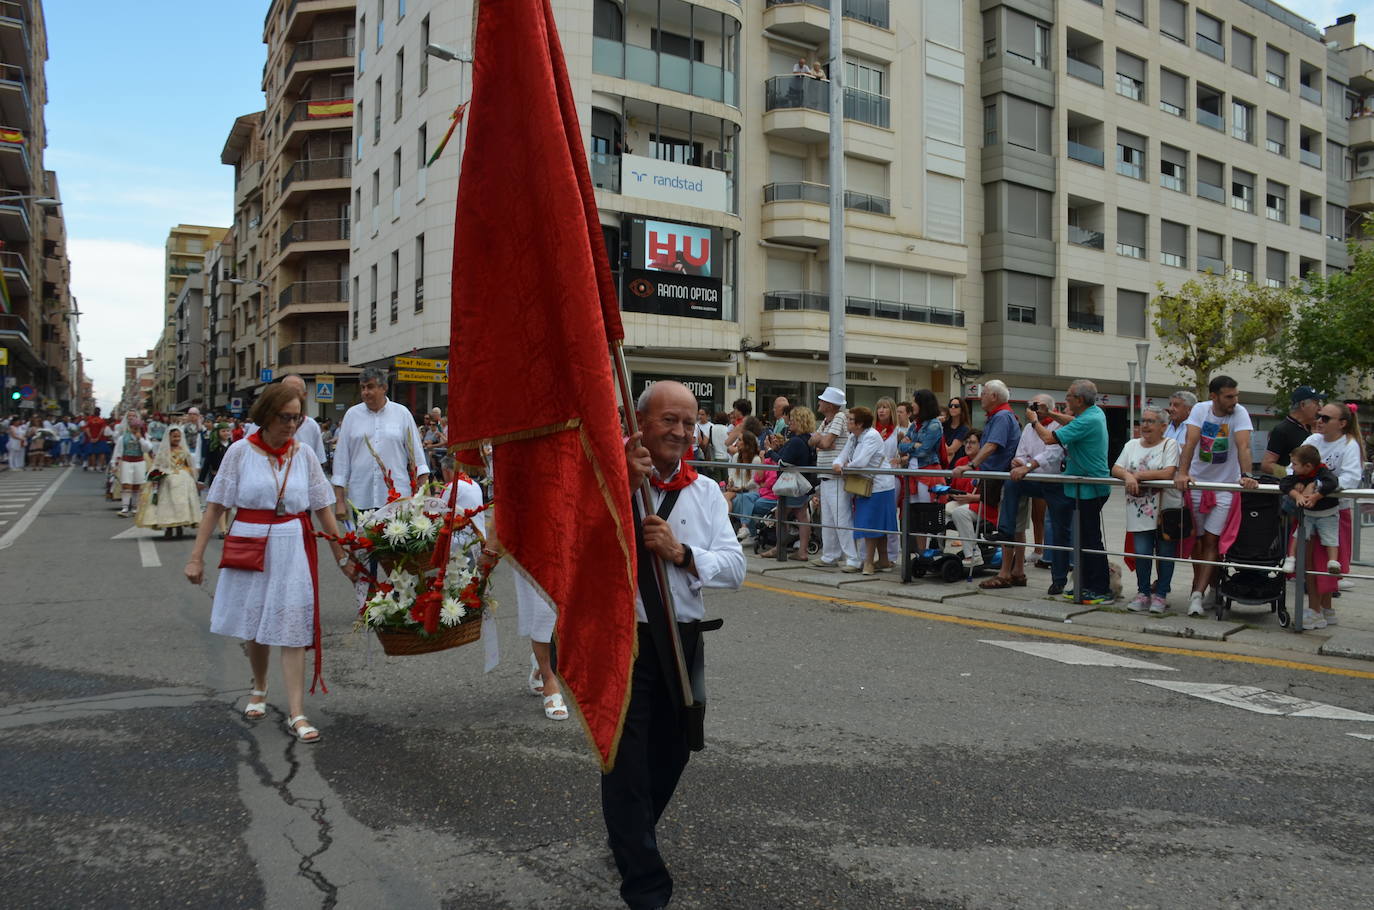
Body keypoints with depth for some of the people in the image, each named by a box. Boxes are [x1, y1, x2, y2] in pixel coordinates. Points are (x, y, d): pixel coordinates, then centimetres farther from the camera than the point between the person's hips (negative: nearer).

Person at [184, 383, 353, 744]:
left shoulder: (304, 454, 1)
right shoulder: (241, 451, -4)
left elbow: (323, 509, 5)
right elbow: (215, 506, -3)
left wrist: (343, 557, 5)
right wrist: (196, 556, -6)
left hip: (293, 548, 0)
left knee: (292, 627, -3)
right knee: (254, 623, 14)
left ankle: (296, 713, -1)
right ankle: (259, 688, 40)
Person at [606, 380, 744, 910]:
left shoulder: (705, 492, 6)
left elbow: (734, 568, -1)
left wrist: (681, 553, -17)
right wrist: (625, 485, -27)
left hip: (683, 642, 5)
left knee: (671, 753, 19)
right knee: (628, 761, 0)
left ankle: (631, 841, 45)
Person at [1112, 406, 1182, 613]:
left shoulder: (1169, 445, -3)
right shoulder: (1131, 445, 13)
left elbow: (1168, 473, -16)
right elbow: (1115, 469, 5)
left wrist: (1138, 475, -13)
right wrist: (1127, 476, -16)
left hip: (1166, 510, -3)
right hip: (1140, 511, 4)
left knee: (1165, 553, 3)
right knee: (1141, 553, 0)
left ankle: (1160, 595, 14)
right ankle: (1143, 593, 15)